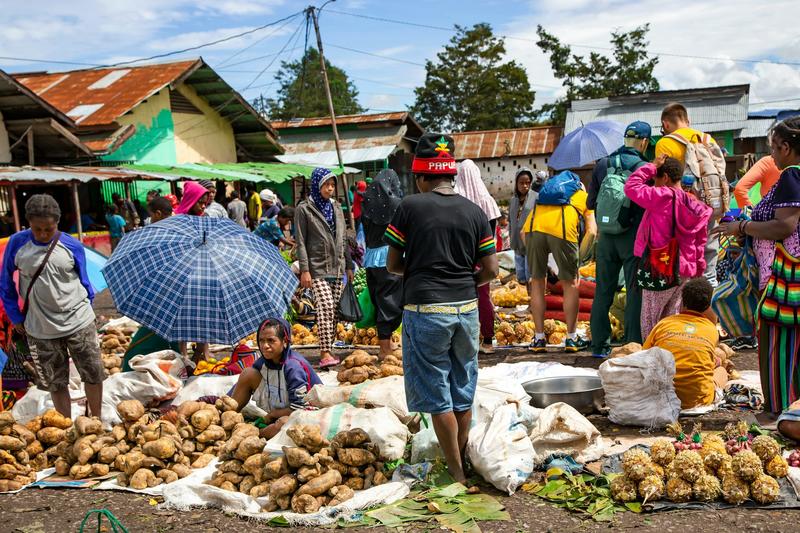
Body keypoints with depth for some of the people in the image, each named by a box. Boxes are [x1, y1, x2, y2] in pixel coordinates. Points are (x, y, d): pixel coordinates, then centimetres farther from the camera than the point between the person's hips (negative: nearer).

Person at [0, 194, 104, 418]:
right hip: (41, 330, 0)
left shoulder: (72, 246, -7)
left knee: (93, 375, 10)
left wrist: (85, 310, 8)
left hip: (78, 324, 0)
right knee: (55, 383, 12)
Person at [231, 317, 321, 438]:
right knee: (248, 374, -7)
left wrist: (272, 414, -12)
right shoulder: (264, 361, -7)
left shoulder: (293, 367, -27)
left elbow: (298, 409, -25)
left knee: (284, 424, -42)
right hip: (274, 412, 7)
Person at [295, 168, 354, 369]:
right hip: (318, 267, -6)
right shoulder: (304, 209, -1)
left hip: (337, 267, 6)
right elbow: (301, 242, -5)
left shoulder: (336, 207, 15)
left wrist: (349, 265, 16)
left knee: (333, 310, 5)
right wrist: (304, 270, -12)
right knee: (325, 307, -17)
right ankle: (325, 353, -19)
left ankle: (327, 350, 13)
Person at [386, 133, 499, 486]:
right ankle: (462, 460, 29)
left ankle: (457, 473, 11)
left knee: (437, 394, 5)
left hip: (425, 309, -4)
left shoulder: (410, 207, -5)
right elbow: (490, 270, 4)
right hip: (466, 308, 4)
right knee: (464, 392, 17)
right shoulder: (475, 212, 4)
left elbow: (392, 265, -1)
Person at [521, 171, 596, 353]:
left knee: (537, 281, 17)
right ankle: (571, 338, 23)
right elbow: (591, 230, 12)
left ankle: (539, 338, 22)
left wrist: (531, 253, 28)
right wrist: (578, 259, 13)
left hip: (534, 227, 3)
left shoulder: (544, 195, 38)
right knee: (570, 284, 14)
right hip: (563, 231, -2)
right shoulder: (584, 196, 30)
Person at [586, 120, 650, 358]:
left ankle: (599, 344, 14)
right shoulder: (644, 168, -9)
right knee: (635, 291, 3)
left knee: (603, 290, 10)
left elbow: (590, 203, 9)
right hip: (634, 237, -4)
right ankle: (633, 344, 4)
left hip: (606, 237, 4)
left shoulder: (602, 165, 3)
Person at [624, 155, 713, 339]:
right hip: (685, 271, 7)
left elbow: (631, 186, -13)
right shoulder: (695, 205, 9)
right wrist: (698, 266, 19)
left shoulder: (662, 197, -15)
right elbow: (700, 241, 13)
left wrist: (652, 166, -4)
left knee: (650, 324, 2)